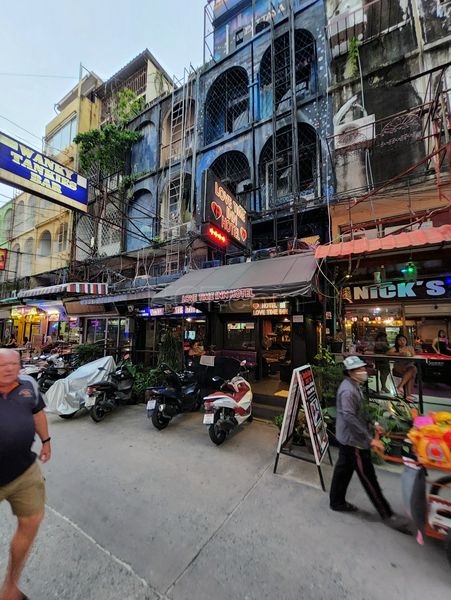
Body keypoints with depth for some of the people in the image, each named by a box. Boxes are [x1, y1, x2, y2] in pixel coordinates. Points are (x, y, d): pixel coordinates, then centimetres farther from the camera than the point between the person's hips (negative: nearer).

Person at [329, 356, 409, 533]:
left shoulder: (355, 386, 6)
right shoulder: (348, 390, -27)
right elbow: (350, 417, -30)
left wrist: (372, 424, 14)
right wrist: (370, 439, -26)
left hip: (348, 438, 10)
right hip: (353, 440, -10)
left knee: (343, 469, 21)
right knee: (368, 477, 7)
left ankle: (337, 502, 36)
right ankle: (387, 515, 25)